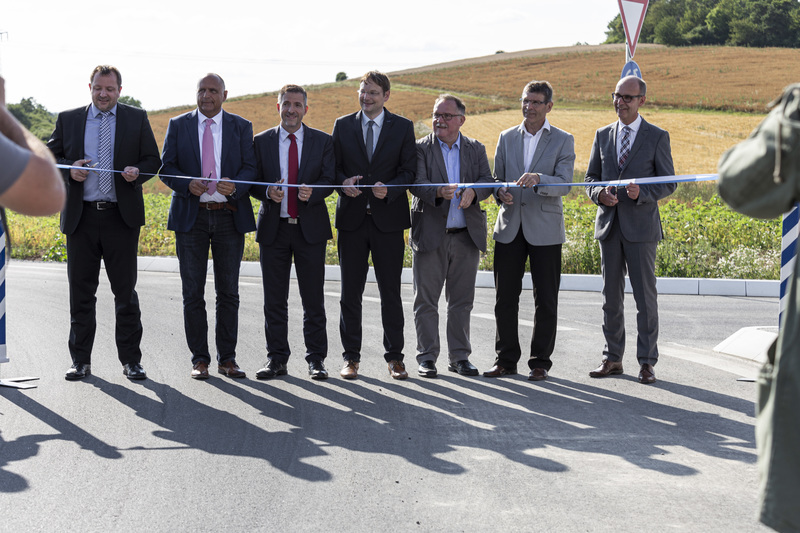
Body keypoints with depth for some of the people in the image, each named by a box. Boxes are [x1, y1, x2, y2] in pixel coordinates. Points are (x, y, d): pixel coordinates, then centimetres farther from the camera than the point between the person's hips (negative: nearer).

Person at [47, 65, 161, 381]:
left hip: (122, 216, -1)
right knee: (81, 292, 5)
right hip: (81, 216, 1)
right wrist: (69, 169, -8)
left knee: (125, 292, 2)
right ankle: (80, 361, 15)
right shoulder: (68, 120, 10)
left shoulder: (137, 119, 8)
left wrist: (138, 172, -13)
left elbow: (152, 159, 8)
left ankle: (130, 360, 10)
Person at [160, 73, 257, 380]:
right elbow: (166, 168, 4)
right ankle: (199, 358, 9)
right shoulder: (178, 125, 8)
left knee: (228, 291, 4)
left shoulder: (241, 127, 8)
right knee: (192, 293, 2)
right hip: (191, 216, 0)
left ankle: (227, 358, 12)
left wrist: (235, 186, -19)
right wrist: (187, 184, -16)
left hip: (230, 216, 0)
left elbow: (250, 168, 2)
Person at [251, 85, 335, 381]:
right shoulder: (262, 141, 7)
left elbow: (330, 179, 0)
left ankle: (316, 359, 11)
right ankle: (276, 359, 13)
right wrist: (267, 192, -16)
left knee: (313, 299, 3)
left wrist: (312, 191, -21)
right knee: (274, 299, 5)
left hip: (311, 228, -1)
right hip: (273, 228, 1)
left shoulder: (322, 141, 6)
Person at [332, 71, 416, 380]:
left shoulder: (403, 127, 5)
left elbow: (409, 171, 1)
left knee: (390, 291, 4)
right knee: (350, 291, 4)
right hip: (352, 218, 1)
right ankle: (351, 357, 12)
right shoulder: (342, 125, 9)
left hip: (388, 218, -1)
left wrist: (389, 189, -18)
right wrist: (343, 182, -13)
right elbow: (333, 166, 9)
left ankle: (394, 357, 13)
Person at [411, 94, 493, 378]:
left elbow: (487, 180, -1)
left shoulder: (476, 149, 11)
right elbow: (417, 183, -12)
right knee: (426, 300, 2)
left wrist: (473, 191, -24)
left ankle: (459, 357, 17)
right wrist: (439, 192, -32)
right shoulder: (420, 148, 1)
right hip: (430, 235, -2)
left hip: (467, 235, 2)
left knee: (461, 301, 8)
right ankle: (427, 357, 10)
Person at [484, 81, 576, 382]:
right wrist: (500, 192, -9)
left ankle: (540, 362, 12)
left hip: (545, 229, -3)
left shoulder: (563, 141, 2)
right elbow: (497, 178, 15)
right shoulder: (506, 138, 12)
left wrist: (538, 179, -29)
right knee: (505, 298, 4)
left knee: (545, 300, 2)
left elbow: (564, 184, -9)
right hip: (510, 227, 3)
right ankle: (506, 359, 15)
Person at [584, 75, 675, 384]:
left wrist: (642, 193, -20)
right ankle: (612, 359, 16)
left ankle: (647, 362, 5)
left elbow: (668, 183, -1)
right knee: (611, 297, 8)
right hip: (609, 225, 4)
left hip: (641, 227, -4)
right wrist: (599, 194, -9)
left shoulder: (657, 137, 0)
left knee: (645, 296, -2)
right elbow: (590, 178, 14)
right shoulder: (603, 136, 11)